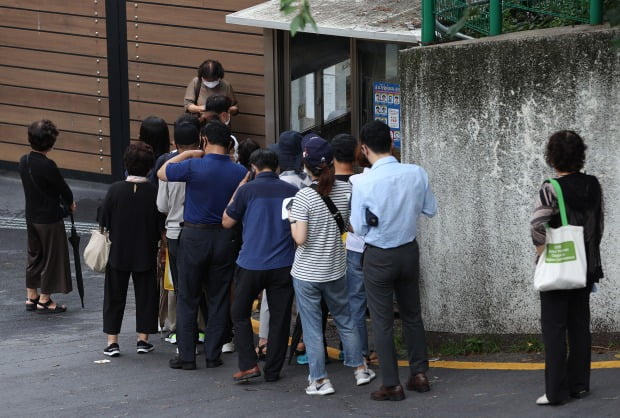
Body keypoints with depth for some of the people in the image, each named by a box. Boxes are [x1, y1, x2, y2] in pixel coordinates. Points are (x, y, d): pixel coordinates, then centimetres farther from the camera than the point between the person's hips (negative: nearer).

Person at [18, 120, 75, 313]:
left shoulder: (24, 161, -2)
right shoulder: (47, 165, -24)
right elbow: (62, 187, -14)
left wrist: (64, 201, 12)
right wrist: (70, 203, 8)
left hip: (31, 216, 7)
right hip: (50, 218, -7)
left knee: (34, 255, 19)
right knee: (52, 257, 6)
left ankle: (31, 297, 28)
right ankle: (44, 301, 13)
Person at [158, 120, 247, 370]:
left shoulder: (193, 167, -14)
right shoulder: (240, 172, -5)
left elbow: (162, 173, 2)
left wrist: (188, 154, 8)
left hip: (194, 236, -3)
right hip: (226, 237, 3)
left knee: (187, 299, 6)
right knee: (219, 298, 11)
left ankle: (186, 356, 6)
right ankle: (213, 355, 12)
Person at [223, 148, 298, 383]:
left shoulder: (247, 191, -6)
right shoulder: (292, 191, 2)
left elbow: (227, 222, 5)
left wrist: (236, 192, 13)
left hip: (251, 264, -2)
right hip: (284, 266, 2)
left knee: (240, 314, 12)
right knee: (279, 318, 10)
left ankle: (248, 365, -1)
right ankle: (273, 371, 12)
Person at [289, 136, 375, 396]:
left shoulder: (304, 197, -19)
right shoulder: (346, 190, -6)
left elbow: (300, 238, -22)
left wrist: (293, 222, -5)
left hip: (306, 273, -4)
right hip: (336, 269, 4)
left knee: (312, 326, 6)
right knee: (345, 320, 21)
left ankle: (320, 380, 9)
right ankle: (360, 369, 30)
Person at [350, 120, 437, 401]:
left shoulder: (364, 184, -22)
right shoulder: (417, 174, -11)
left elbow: (359, 228, -12)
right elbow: (430, 210, 3)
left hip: (379, 257, -4)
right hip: (409, 251, 4)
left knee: (382, 322, 6)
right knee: (412, 314, 20)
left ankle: (392, 385, 10)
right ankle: (419, 374, 26)